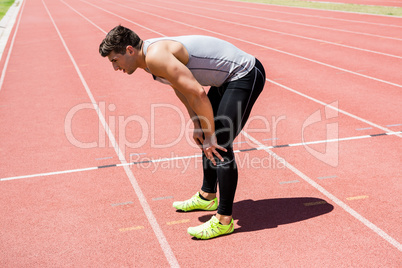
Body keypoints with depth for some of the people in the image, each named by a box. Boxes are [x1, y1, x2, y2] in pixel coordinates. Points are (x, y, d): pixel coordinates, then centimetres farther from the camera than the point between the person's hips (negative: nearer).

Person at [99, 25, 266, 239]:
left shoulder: (155, 56, -25)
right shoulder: (149, 54, 6)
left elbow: (198, 94, -27)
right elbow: (181, 86, 19)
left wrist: (210, 136, -17)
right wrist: (197, 123, 11)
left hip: (245, 75, -10)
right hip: (229, 77, 11)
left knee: (219, 145, -13)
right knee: (205, 136, 19)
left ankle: (224, 220, -5)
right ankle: (207, 197, 34)